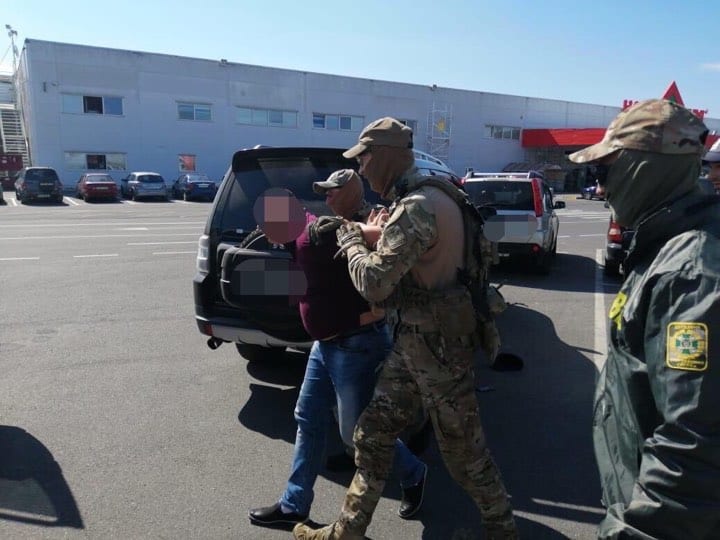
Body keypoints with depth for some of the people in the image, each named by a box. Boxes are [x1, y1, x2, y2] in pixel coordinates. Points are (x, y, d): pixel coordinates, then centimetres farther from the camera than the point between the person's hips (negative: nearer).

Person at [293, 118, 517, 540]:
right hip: (414, 339, 10)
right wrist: (371, 235, 10)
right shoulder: (421, 198, 10)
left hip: (439, 344, -10)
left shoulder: (417, 207, -23)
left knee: (462, 448, 9)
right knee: (373, 434, 15)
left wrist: (351, 240, -8)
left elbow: (373, 284, -25)